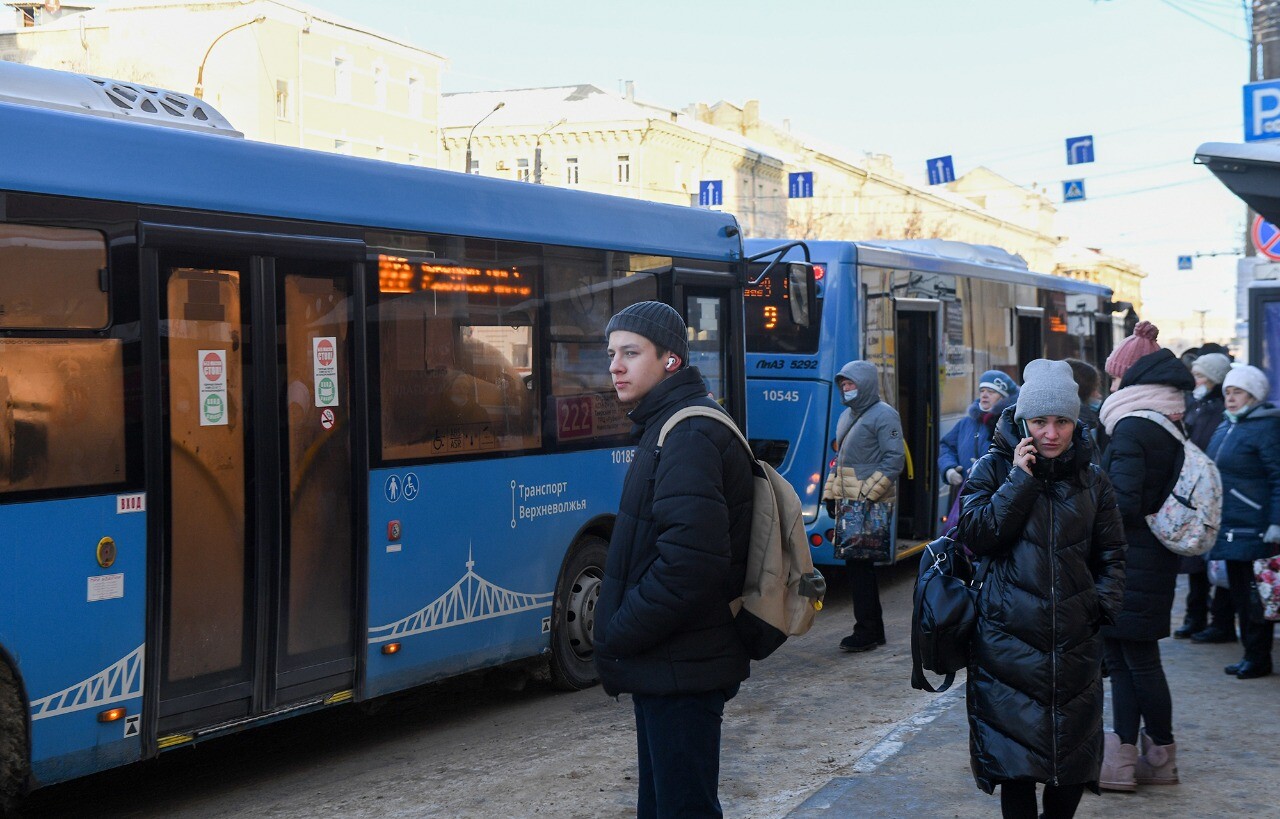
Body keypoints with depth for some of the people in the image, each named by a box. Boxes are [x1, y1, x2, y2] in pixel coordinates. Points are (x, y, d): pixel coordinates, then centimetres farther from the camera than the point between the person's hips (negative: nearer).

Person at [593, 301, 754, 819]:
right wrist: (620, 635, 14)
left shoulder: (689, 437, -18)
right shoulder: (665, 427, 15)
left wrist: (618, 638, -18)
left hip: (681, 672, -11)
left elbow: (689, 563, -28)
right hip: (666, 664, 11)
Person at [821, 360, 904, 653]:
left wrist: (868, 494, -20)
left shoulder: (884, 415, -9)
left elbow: (895, 459, -15)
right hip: (849, 505, 9)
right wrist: (830, 494, 16)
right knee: (857, 564, 10)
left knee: (860, 564, -8)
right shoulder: (847, 416, 18)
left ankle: (867, 631, -2)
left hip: (871, 505, -9)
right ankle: (872, 629, 18)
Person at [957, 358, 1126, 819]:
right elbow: (974, 535, -13)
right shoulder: (994, 469, 0)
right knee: (1015, 758, -2)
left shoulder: (1091, 479, 9)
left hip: (1074, 641, 3)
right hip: (1009, 638, -3)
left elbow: (1111, 554, 15)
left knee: (1074, 761, 7)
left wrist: (1103, 605, 1)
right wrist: (1020, 480, -14)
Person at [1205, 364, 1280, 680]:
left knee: (1255, 594, -3)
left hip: (1254, 531, -9)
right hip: (1229, 528, 9)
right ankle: (1250, 653, 21)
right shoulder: (1226, 427, 16)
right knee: (1239, 591, 12)